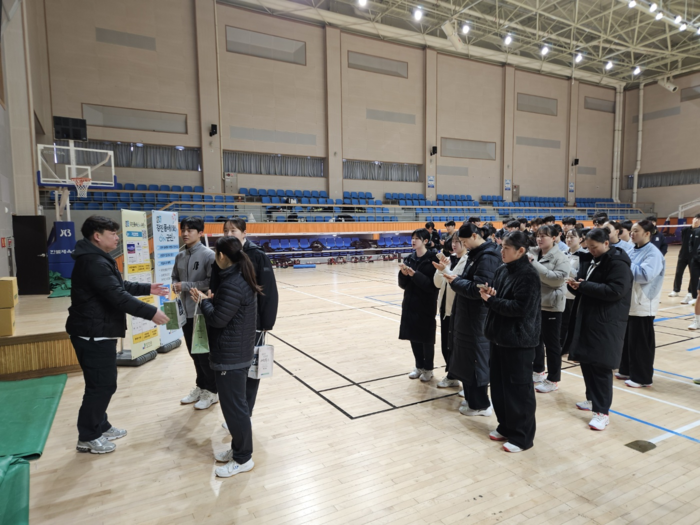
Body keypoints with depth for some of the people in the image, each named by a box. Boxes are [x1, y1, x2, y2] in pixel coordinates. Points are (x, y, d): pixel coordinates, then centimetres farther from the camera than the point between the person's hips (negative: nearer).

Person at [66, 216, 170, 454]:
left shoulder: (98, 259, 15)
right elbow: (119, 297, -28)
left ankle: (100, 427, 32)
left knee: (103, 383, 19)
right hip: (94, 334, -11)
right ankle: (87, 437, 13)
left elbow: (120, 286, 24)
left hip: (98, 332, 11)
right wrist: (151, 312, -25)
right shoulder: (94, 262, -22)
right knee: (101, 385, -1)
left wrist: (148, 289, 19)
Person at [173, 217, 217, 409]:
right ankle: (200, 387, 32)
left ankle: (212, 391, 20)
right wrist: (175, 285, -5)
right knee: (194, 353, 17)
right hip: (186, 311, 7)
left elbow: (212, 282, -20)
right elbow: (175, 277, 18)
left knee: (205, 353, 4)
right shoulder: (179, 256, 7)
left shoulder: (208, 255, -13)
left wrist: (185, 286, -18)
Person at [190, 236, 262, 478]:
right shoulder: (241, 278, 8)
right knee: (235, 403, 20)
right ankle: (238, 448, 33)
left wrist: (203, 301, -5)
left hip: (230, 355, -10)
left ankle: (243, 459, 16)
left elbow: (218, 319, -20)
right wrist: (213, 300, 6)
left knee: (233, 406, 2)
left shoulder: (232, 284, -23)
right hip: (238, 351, 10)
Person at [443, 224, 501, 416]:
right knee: (467, 357, 17)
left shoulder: (488, 256, -18)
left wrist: (456, 282, -14)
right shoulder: (476, 254, 11)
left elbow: (479, 288, -24)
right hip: (467, 314, 10)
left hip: (478, 317, -10)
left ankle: (481, 404, 16)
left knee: (476, 359, 2)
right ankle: (471, 397, 31)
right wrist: (458, 278, -1)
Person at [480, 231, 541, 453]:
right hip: (499, 335, 8)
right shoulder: (501, 271, 8)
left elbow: (520, 308, -22)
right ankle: (506, 427, 31)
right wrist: (488, 294, -10)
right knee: (499, 384, 15)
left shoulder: (528, 275, -16)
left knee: (518, 388, 3)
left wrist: (491, 300, -18)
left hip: (519, 339, -8)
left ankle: (522, 436, 17)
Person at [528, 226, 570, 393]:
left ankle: (553, 379, 16)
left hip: (551, 305, -6)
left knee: (551, 342, 4)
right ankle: (538, 371, 34)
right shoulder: (533, 253, 5)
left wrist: (535, 263, -25)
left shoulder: (561, 258, -10)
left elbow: (557, 279, -24)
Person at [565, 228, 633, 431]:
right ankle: (592, 399, 29)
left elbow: (615, 290, -23)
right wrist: (577, 285, -3)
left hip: (606, 323, -9)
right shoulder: (597, 261, 16)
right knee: (586, 361, 13)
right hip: (588, 319, 9)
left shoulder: (618, 263, -13)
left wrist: (584, 286, -20)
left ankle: (602, 411, 2)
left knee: (600, 365, -6)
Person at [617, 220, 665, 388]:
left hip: (643, 305, -8)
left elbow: (645, 275, -28)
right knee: (627, 339, 15)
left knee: (641, 342, 0)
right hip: (628, 303, 8)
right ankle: (627, 370, 28)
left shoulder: (653, 253, -14)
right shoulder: (633, 251, 11)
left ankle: (642, 377, 11)